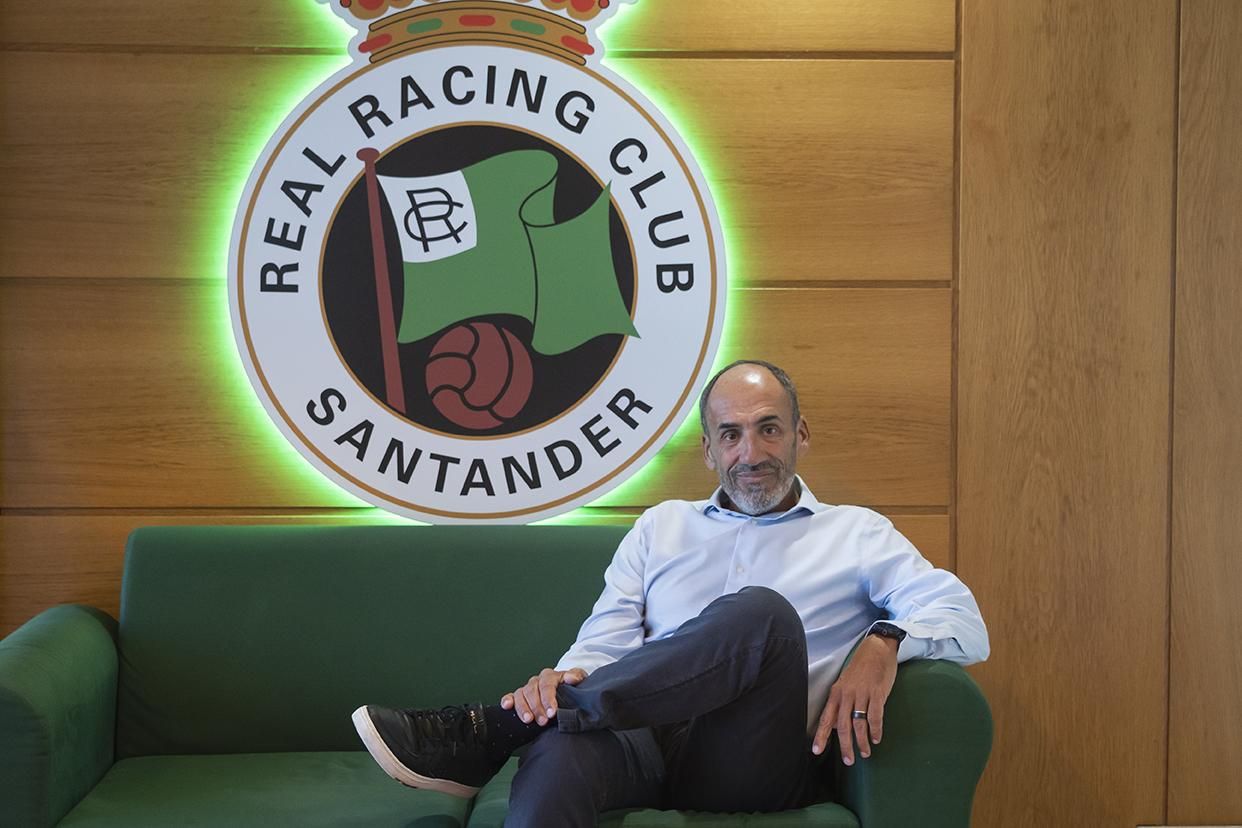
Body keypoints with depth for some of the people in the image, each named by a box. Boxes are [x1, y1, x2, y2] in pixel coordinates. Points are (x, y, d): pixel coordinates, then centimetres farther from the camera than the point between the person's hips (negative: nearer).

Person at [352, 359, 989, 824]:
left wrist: (884, 643, -15)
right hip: (646, 741, 1)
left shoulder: (856, 534, 19)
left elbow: (965, 623, 8)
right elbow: (606, 642, 16)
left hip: (755, 765, -1)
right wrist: (570, 675, -10)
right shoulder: (662, 527, 26)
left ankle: (491, 728, -30)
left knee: (760, 612, -34)